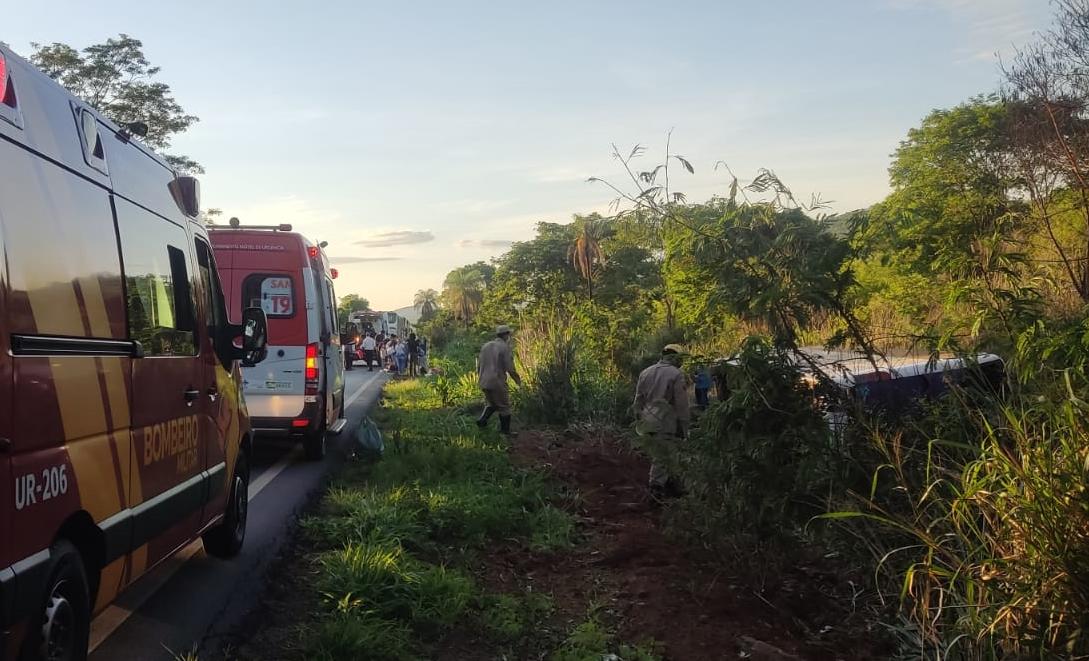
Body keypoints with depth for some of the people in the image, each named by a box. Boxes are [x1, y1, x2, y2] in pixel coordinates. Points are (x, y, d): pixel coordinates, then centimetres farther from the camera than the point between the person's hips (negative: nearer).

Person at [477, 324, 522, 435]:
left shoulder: (485, 346, 9)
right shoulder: (505, 348, -10)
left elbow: (479, 366, 10)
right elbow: (510, 369, -14)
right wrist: (517, 379, 4)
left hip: (484, 382, 6)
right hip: (498, 383, -6)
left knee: (491, 404, 27)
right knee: (504, 408, 11)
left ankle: (482, 420, 5)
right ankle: (505, 433, 15)